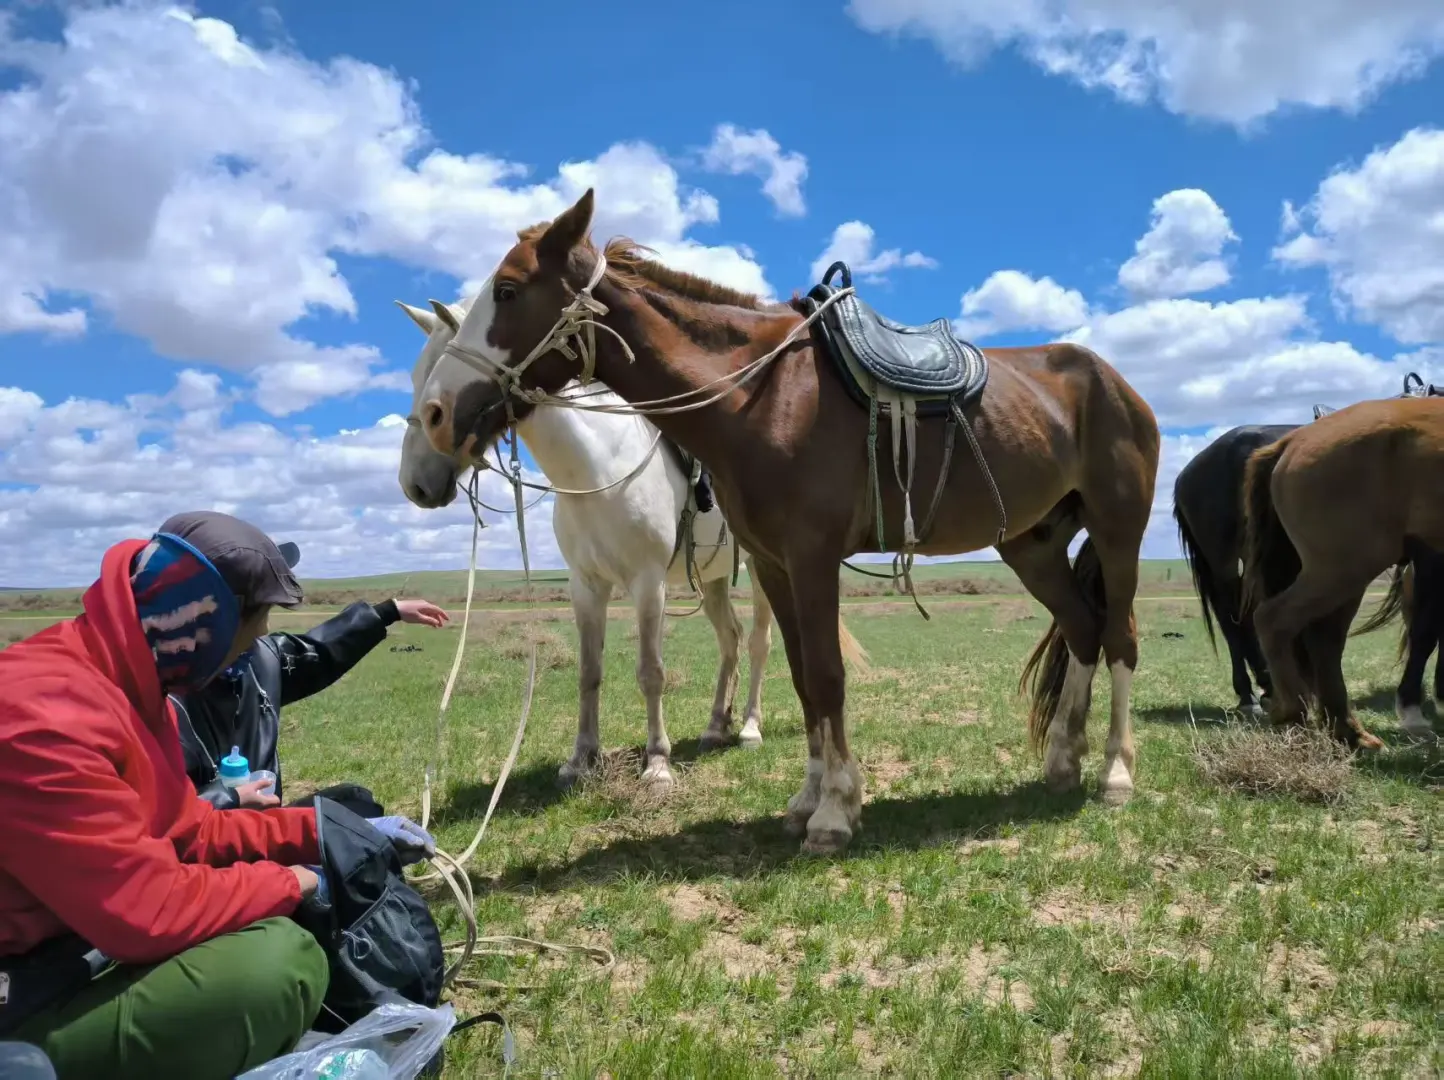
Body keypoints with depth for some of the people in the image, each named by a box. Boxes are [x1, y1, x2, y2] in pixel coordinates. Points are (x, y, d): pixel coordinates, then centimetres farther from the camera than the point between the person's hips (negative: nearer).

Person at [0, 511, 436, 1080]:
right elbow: (148, 912, -29)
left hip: (91, 945, 10)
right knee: (281, 963, -27)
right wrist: (290, 881, -13)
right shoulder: (47, 717, -28)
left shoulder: (125, 687, 5)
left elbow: (191, 830, 12)